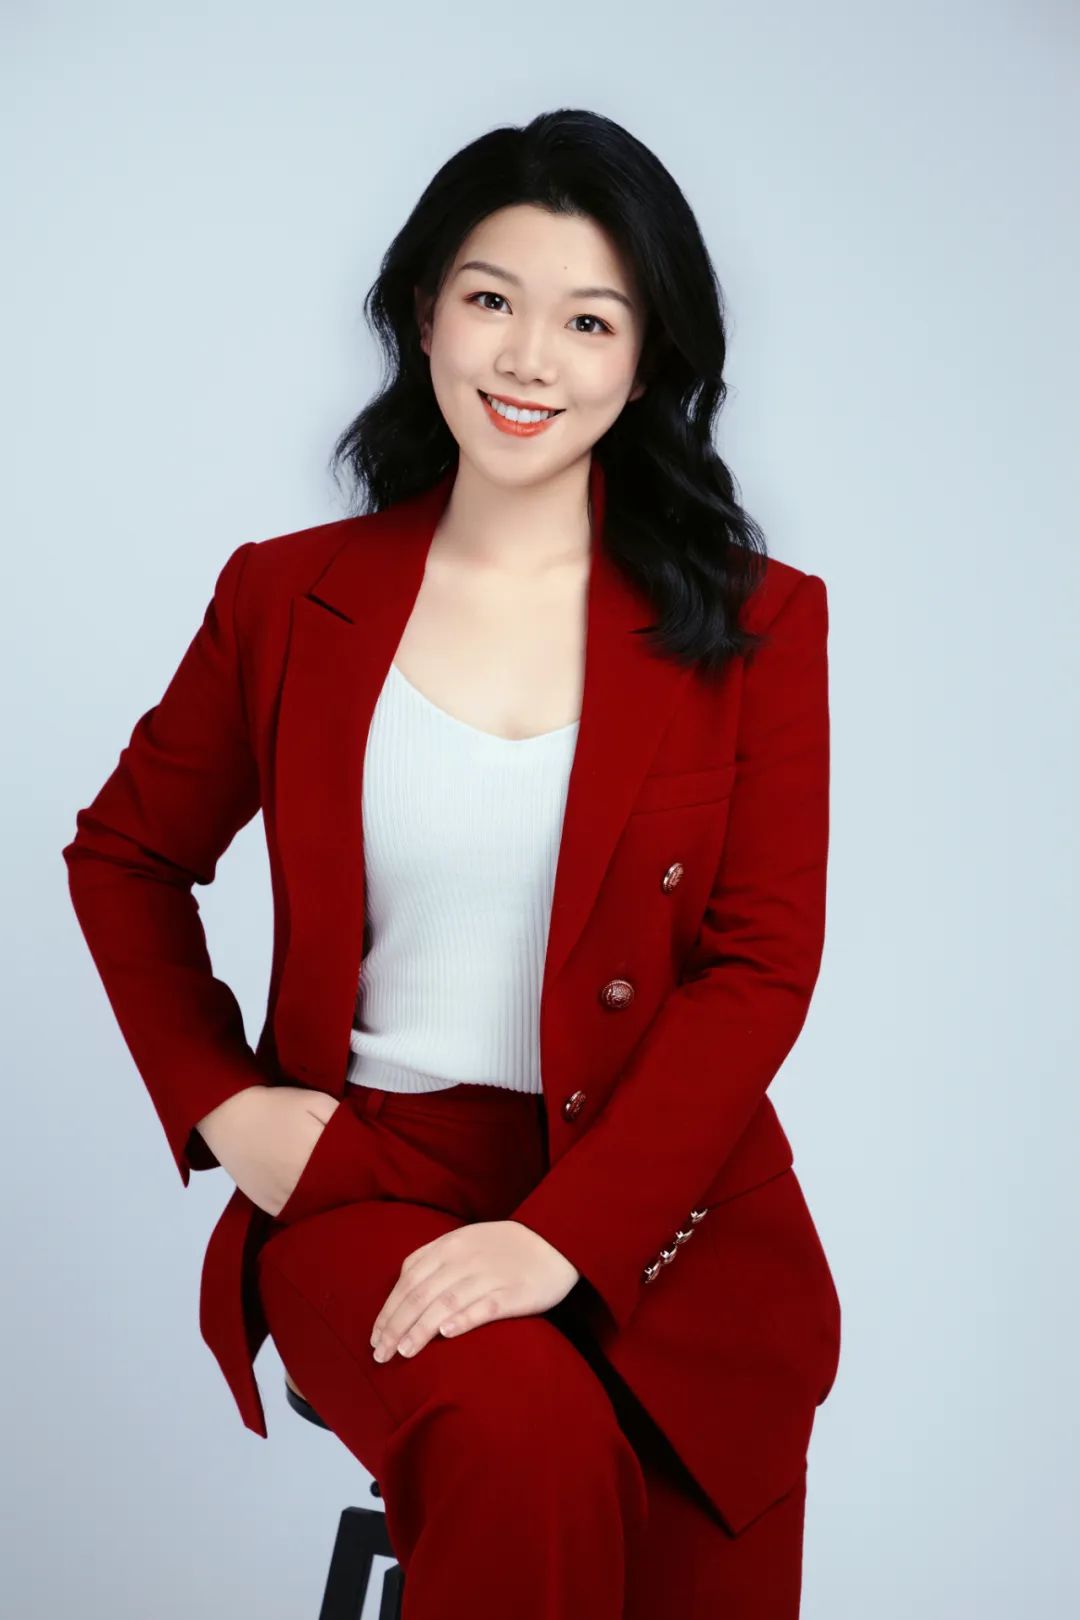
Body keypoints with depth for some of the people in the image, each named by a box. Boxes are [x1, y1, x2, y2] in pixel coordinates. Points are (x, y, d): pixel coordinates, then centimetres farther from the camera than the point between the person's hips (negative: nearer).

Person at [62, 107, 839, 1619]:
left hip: (665, 1203, 1)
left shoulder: (755, 627, 2)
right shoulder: (288, 597, 6)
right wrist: (219, 1102, 3)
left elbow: (760, 970, -4)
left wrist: (568, 1234, -16)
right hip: (367, 1178, 0)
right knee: (528, 1442, -30)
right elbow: (123, 857, 18)